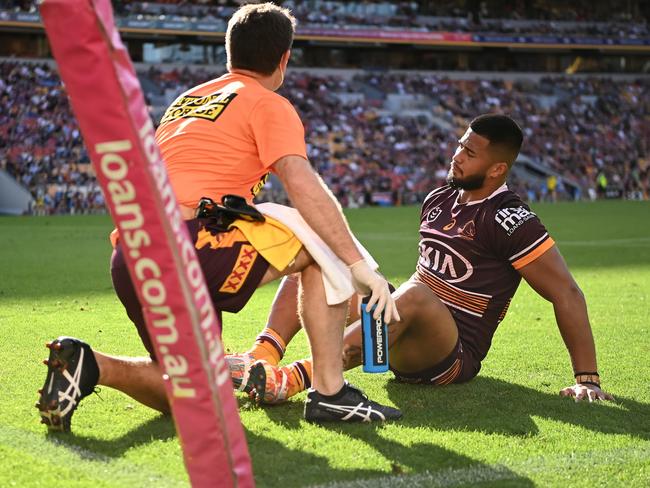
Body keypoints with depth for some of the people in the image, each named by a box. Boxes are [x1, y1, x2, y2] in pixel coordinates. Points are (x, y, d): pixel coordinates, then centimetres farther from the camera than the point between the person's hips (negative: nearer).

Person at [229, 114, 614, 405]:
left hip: (454, 356, -8)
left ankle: (296, 378, -48)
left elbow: (566, 293, -13)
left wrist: (588, 380, -17)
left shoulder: (510, 220, -12)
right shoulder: (438, 200, 11)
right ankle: (263, 355, -26)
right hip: (408, 343, 8)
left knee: (414, 296, -40)